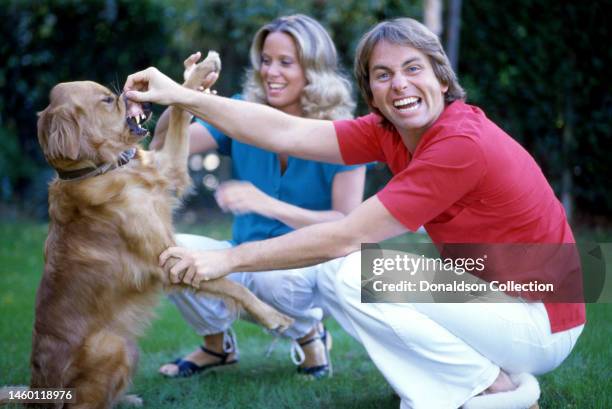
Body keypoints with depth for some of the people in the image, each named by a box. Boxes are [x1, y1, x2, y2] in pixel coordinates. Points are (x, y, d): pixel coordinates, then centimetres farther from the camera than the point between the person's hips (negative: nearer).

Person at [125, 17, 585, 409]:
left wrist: (229, 258, -21)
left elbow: (345, 237, -26)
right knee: (334, 272, 2)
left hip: (539, 321, -8)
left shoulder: (464, 144, -26)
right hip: (484, 291, 8)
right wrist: (182, 96, -12)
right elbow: (289, 134, -7)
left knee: (355, 277, -20)